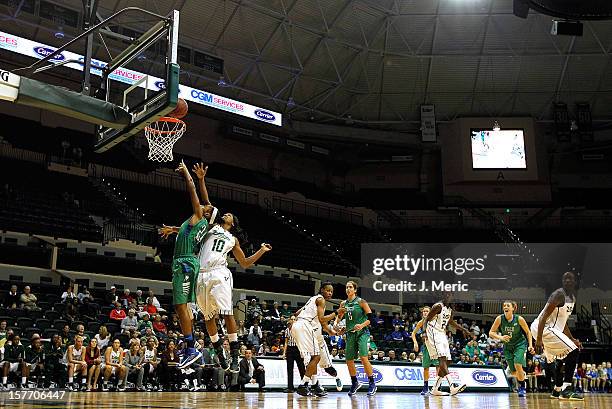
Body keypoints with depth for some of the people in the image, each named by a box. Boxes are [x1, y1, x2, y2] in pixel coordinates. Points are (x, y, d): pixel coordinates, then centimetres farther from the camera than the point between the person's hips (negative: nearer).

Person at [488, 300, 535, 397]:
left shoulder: (519, 319, -17)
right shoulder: (500, 319, -15)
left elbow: (528, 332, -3)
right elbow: (491, 333, -12)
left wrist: (530, 345, -11)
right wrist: (500, 337, -29)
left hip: (520, 344, -2)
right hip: (508, 346, 2)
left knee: (517, 365, -23)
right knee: (513, 372, 3)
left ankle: (522, 388, -2)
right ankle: (522, 374, 40)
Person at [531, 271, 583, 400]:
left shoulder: (572, 298, 15)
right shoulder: (559, 295, -16)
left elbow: (562, 321, 25)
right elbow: (544, 317, -23)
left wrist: (572, 339, 20)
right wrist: (539, 339, -29)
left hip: (549, 329, 11)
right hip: (542, 328, -10)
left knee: (563, 359, 20)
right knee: (573, 352, -15)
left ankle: (557, 390, 30)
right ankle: (567, 389, -17)